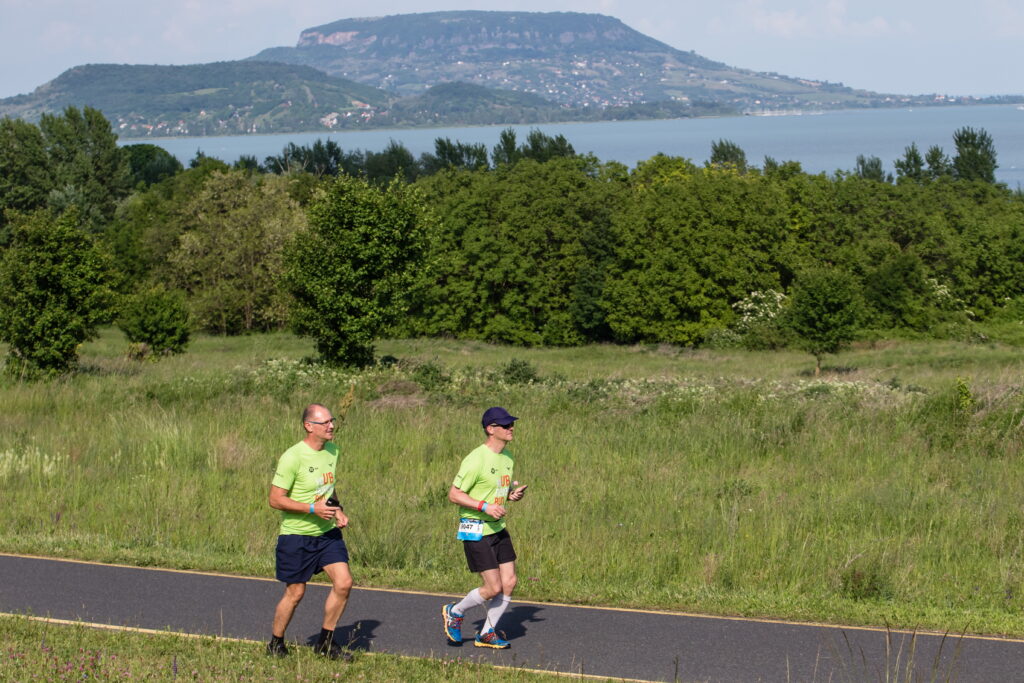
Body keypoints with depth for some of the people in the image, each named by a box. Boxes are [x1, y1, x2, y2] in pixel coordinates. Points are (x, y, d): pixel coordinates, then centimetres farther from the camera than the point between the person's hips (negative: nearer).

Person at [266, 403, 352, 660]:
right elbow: (275, 499, -17)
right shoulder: (292, 458, -18)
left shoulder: (333, 451, 5)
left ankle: (325, 641, 11)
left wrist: (337, 509, 3)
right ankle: (276, 643, 25)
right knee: (295, 593, 3)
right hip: (296, 535, -6)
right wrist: (313, 509, -23)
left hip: (327, 533, 6)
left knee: (344, 583, -6)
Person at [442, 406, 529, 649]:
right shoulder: (476, 459, -18)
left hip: (498, 528, 8)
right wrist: (485, 507, -24)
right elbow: (454, 494, -16)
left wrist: (513, 493, 1)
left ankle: (487, 634, 19)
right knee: (494, 588, -8)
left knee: (509, 583, 2)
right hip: (475, 531, -8)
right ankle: (455, 612, 18)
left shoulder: (507, 457, 9)